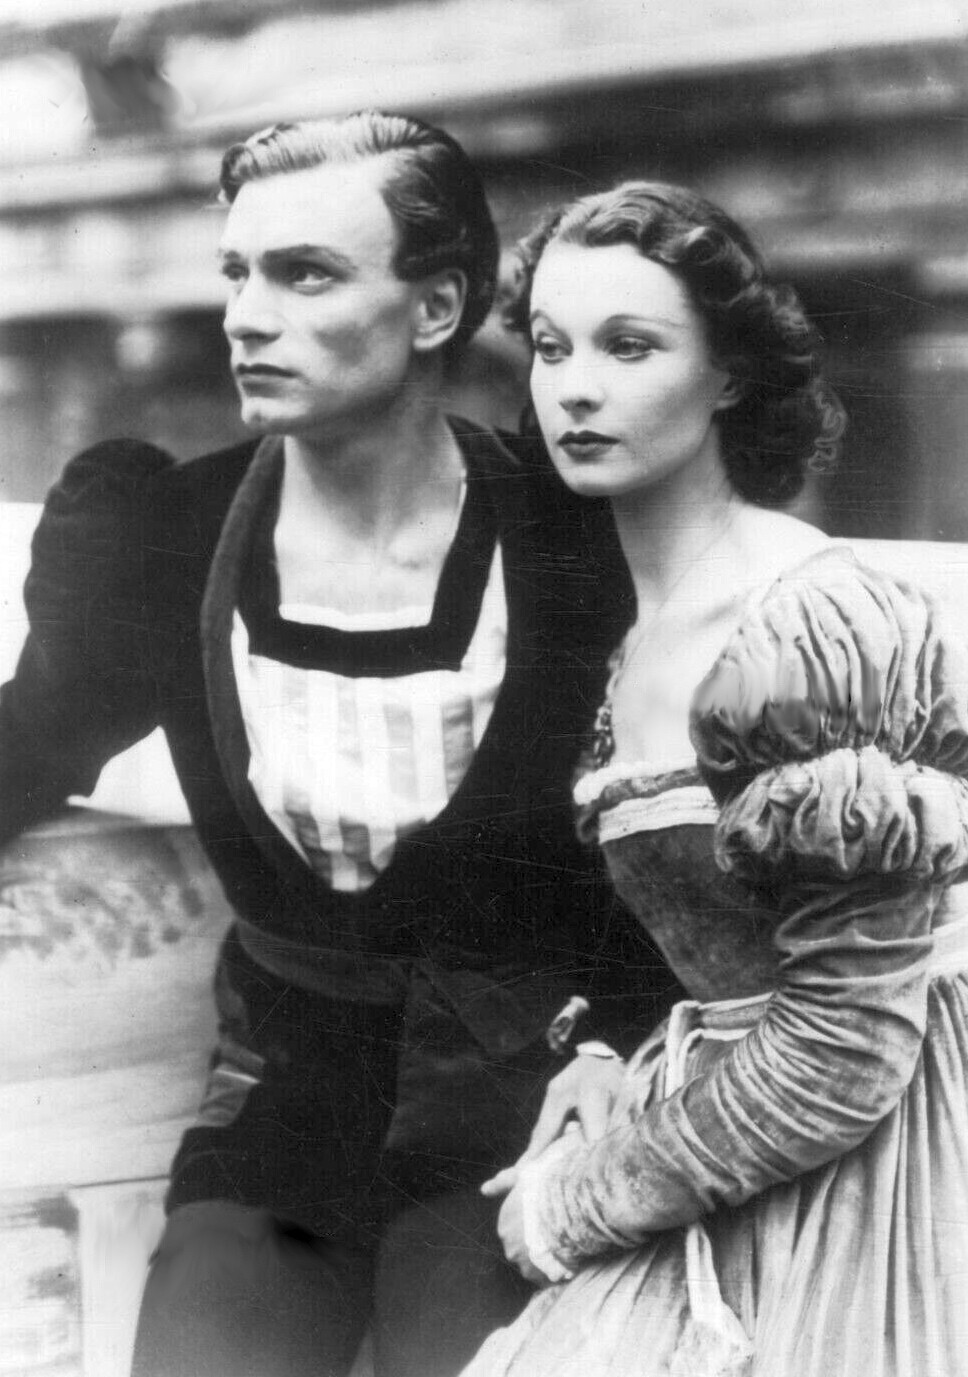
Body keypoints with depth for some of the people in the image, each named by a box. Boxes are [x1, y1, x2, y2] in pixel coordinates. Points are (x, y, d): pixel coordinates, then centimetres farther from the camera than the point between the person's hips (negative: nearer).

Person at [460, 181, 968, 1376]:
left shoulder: (807, 636, -22)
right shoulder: (631, 627, 3)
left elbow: (847, 1044, -21)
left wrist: (580, 1195, -11)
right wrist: (609, 1097, -3)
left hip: (869, 1161, -7)